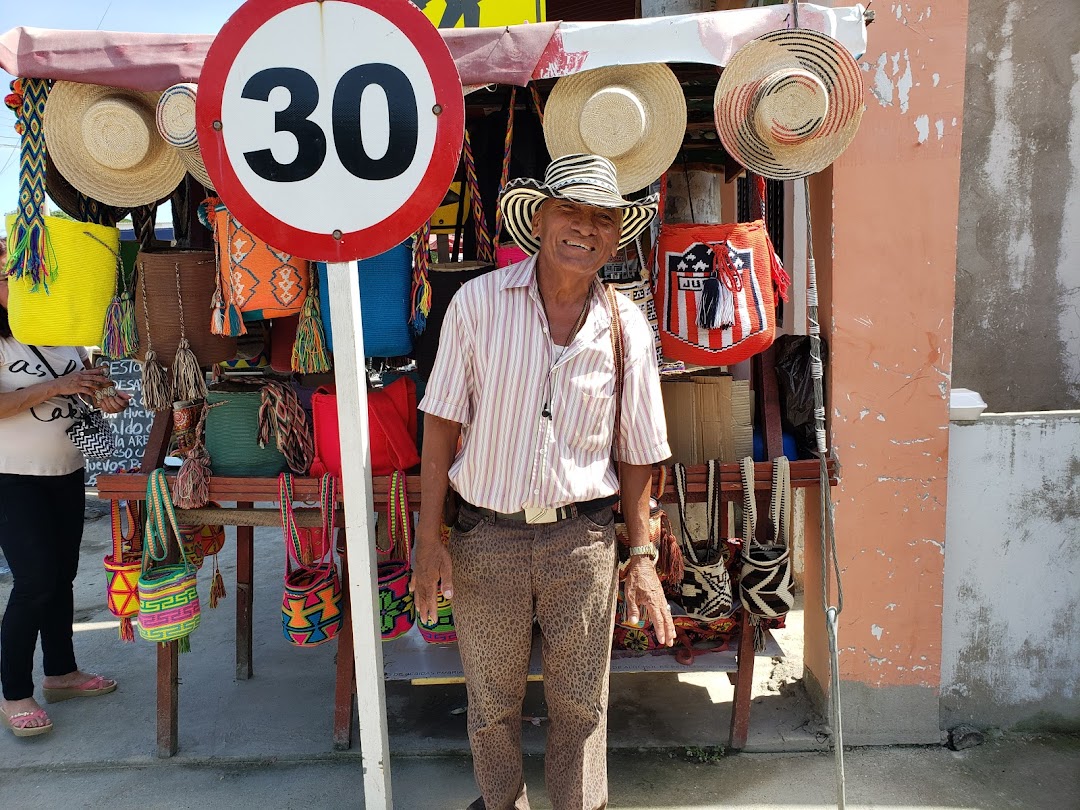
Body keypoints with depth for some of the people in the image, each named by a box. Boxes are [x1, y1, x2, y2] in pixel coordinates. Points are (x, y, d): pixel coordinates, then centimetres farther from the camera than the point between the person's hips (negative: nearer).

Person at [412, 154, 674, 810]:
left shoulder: (628, 328, -1)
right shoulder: (478, 302, -6)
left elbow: (637, 453, 5)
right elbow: (442, 422, -3)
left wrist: (641, 557, 2)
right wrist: (430, 539, -5)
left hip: (583, 539, 1)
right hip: (486, 535, 0)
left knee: (581, 704, 13)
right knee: (492, 701, 17)